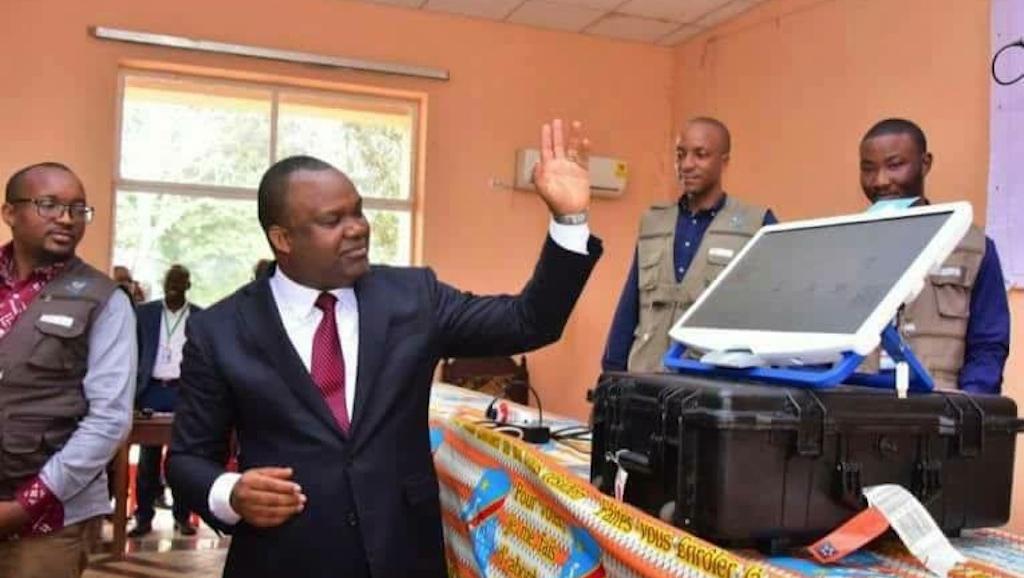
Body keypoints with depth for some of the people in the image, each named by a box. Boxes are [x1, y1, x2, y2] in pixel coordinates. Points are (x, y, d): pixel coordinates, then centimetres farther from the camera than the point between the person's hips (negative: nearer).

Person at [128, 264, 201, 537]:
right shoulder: (145, 312, 7)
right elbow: (135, 353, 6)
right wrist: (131, 390, -2)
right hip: (152, 390, 1)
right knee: (148, 457, 4)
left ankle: (182, 515, 13)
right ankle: (144, 516, 12)